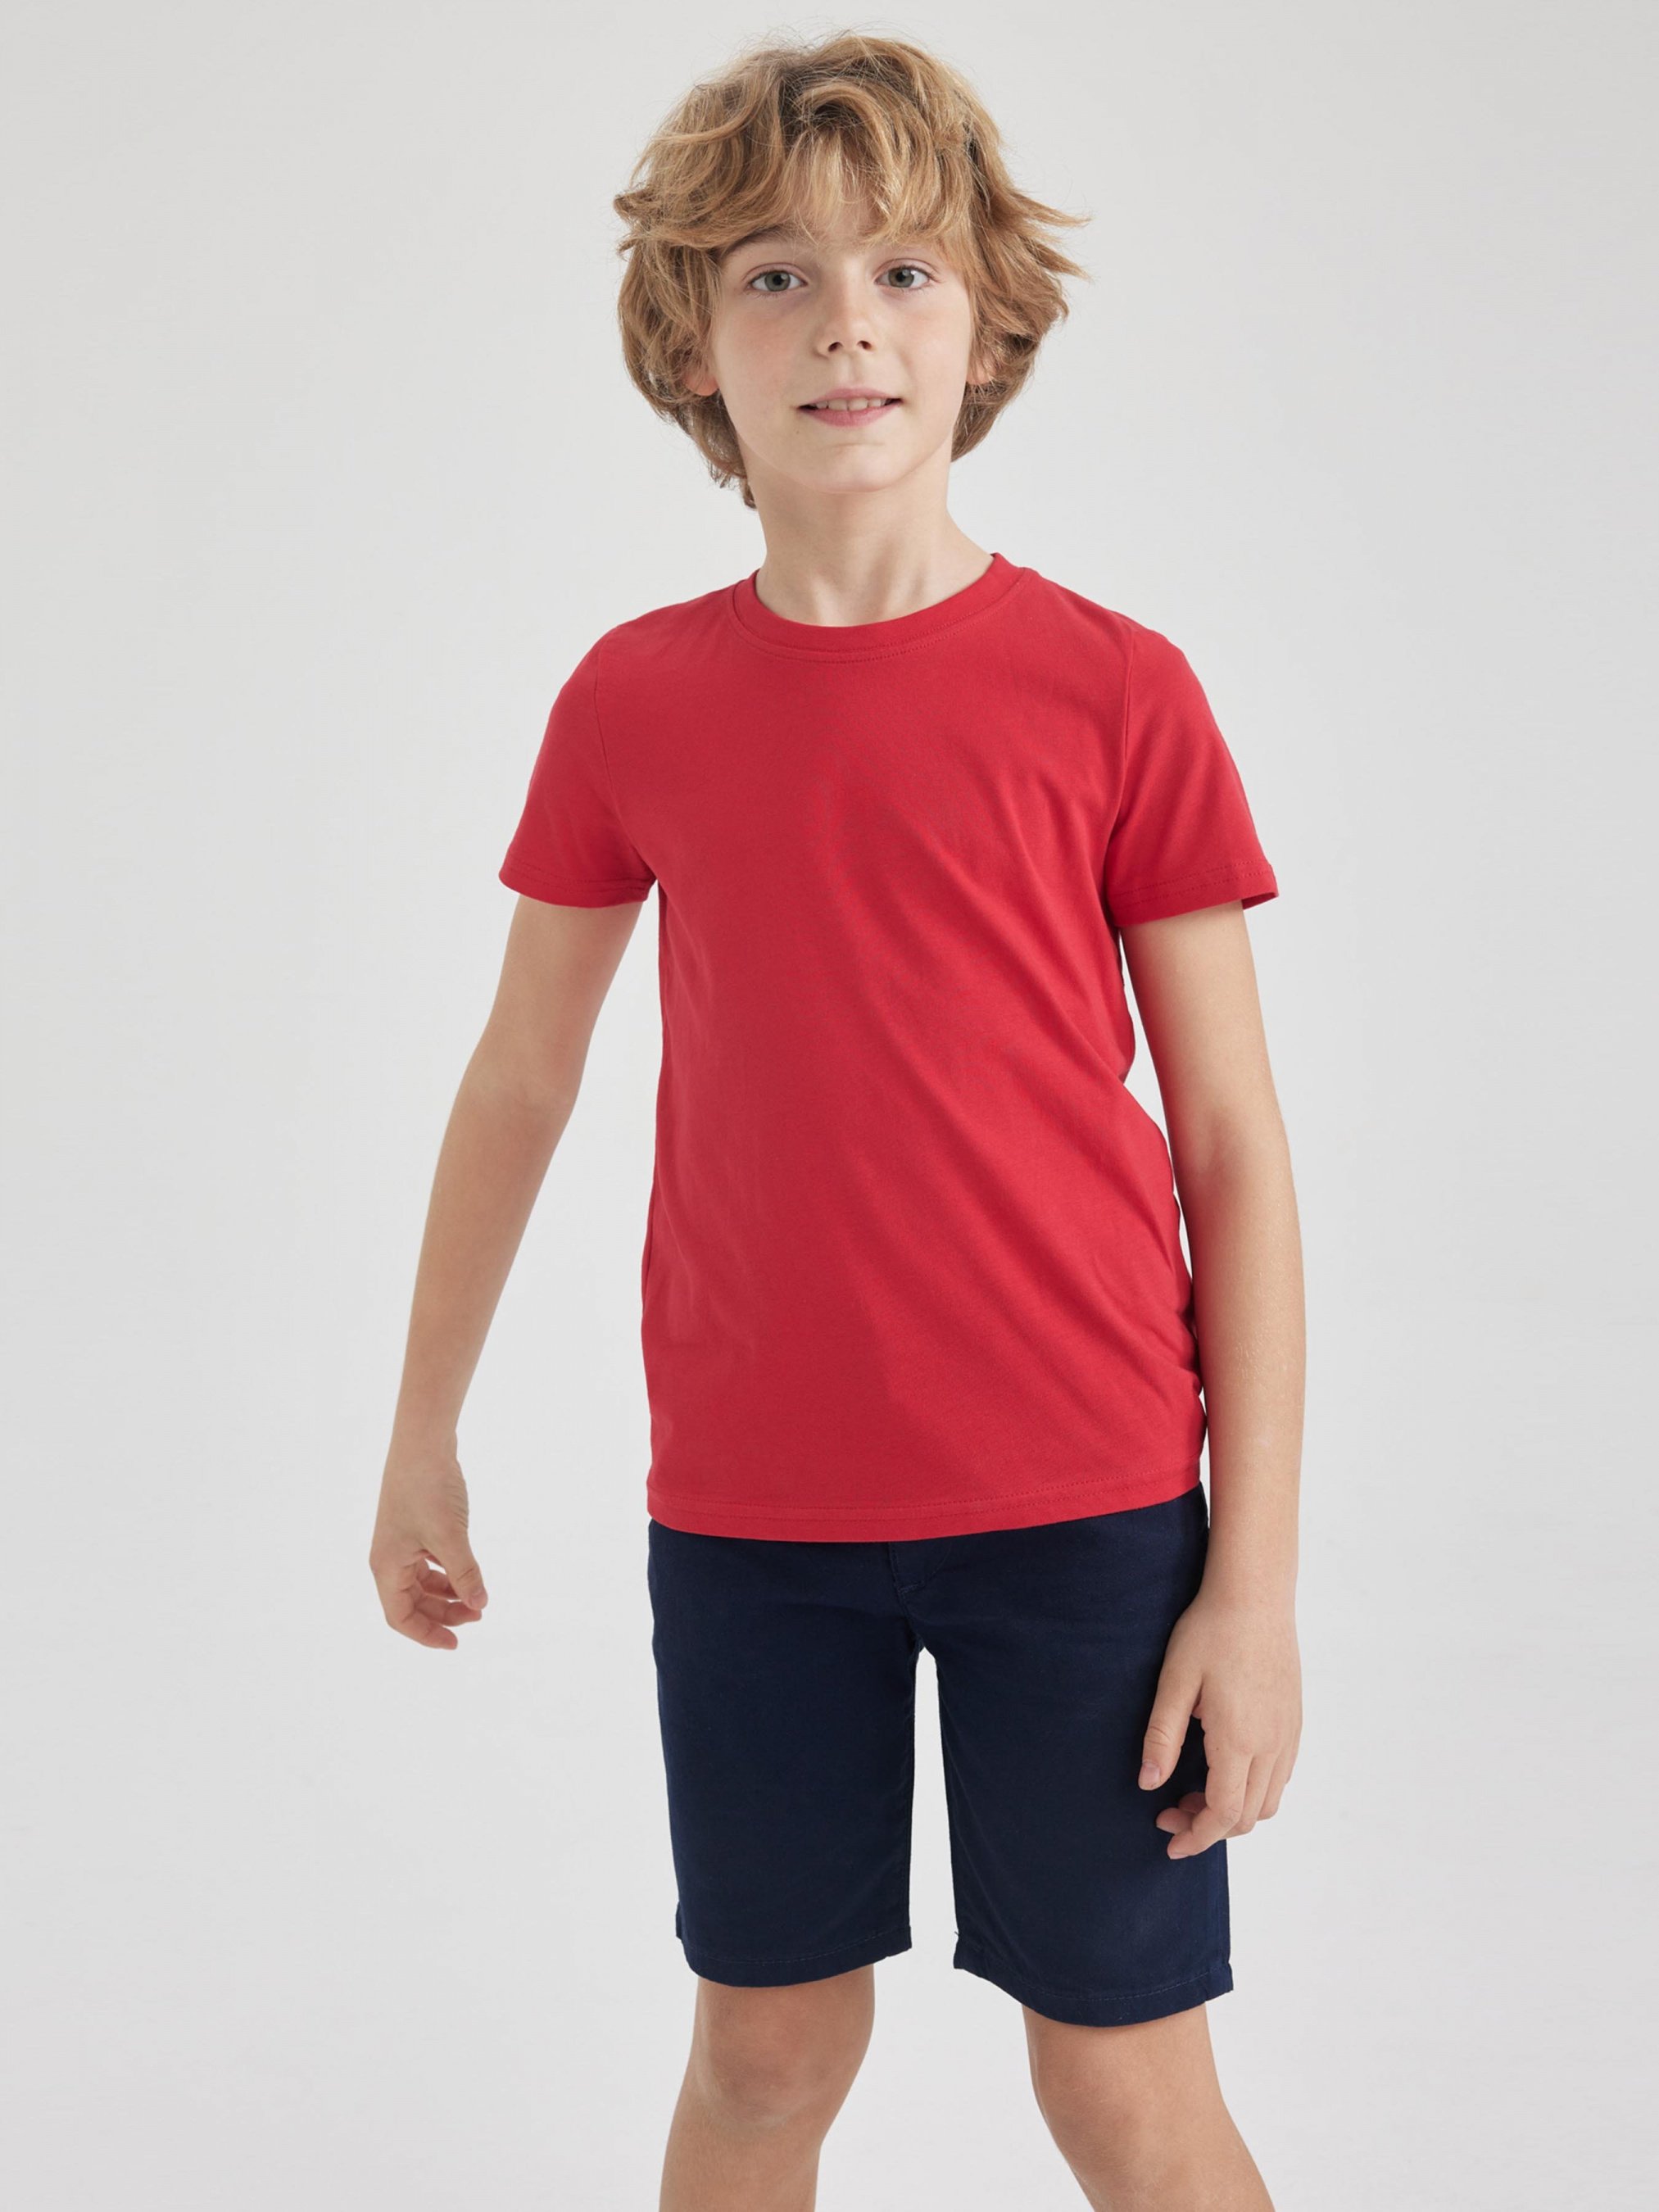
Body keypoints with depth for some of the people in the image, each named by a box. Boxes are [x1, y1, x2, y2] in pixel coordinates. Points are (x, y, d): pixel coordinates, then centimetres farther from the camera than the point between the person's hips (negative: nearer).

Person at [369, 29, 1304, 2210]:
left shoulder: (1115, 693, -5)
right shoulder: (634, 701, 2)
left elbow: (1233, 1146, -4)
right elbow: (518, 1081, 13)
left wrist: (1257, 1571, -7)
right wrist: (423, 1437, 16)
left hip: (1083, 1499, -2)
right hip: (747, 1517, 2)